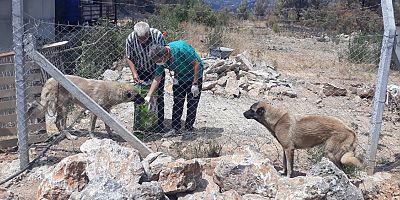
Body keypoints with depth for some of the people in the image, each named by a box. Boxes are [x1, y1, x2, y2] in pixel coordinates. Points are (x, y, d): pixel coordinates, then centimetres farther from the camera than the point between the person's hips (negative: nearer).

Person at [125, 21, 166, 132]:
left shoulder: (158, 35, -25)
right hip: (141, 71, 1)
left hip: (157, 69, -1)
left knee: (159, 97, 0)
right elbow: (129, 58, -9)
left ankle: (159, 126, 10)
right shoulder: (131, 39, -21)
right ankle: (137, 127, 6)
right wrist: (134, 74, -20)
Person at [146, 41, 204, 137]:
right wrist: (149, 95, -13)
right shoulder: (161, 60, -16)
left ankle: (189, 128, 11)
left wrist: (195, 84, -25)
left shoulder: (181, 48, -35)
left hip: (194, 76, -5)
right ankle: (175, 128, 13)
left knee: (192, 104, -1)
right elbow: (157, 78, -8)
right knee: (177, 103, 3)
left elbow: (197, 64, -27)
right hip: (180, 78, 5)